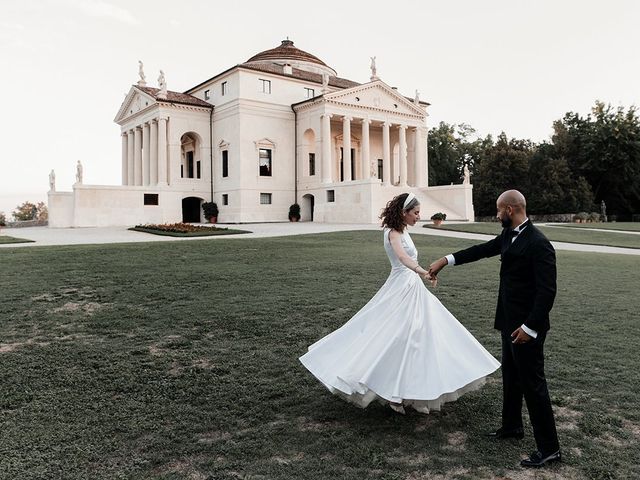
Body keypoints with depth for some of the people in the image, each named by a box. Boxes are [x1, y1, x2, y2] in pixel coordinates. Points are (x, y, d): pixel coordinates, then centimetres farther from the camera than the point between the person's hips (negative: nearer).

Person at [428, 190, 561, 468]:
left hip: (527, 327, -9)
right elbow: (484, 250, 18)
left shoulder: (538, 244, -23)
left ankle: (549, 448, 14)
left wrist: (529, 327, -24)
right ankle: (511, 426, 40)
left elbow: (547, 291, -25)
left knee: (533, 383, 0)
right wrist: (446, 260, 18)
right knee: (511, 377, 22)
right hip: (510, 322, 10)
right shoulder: (509, 235, 4)